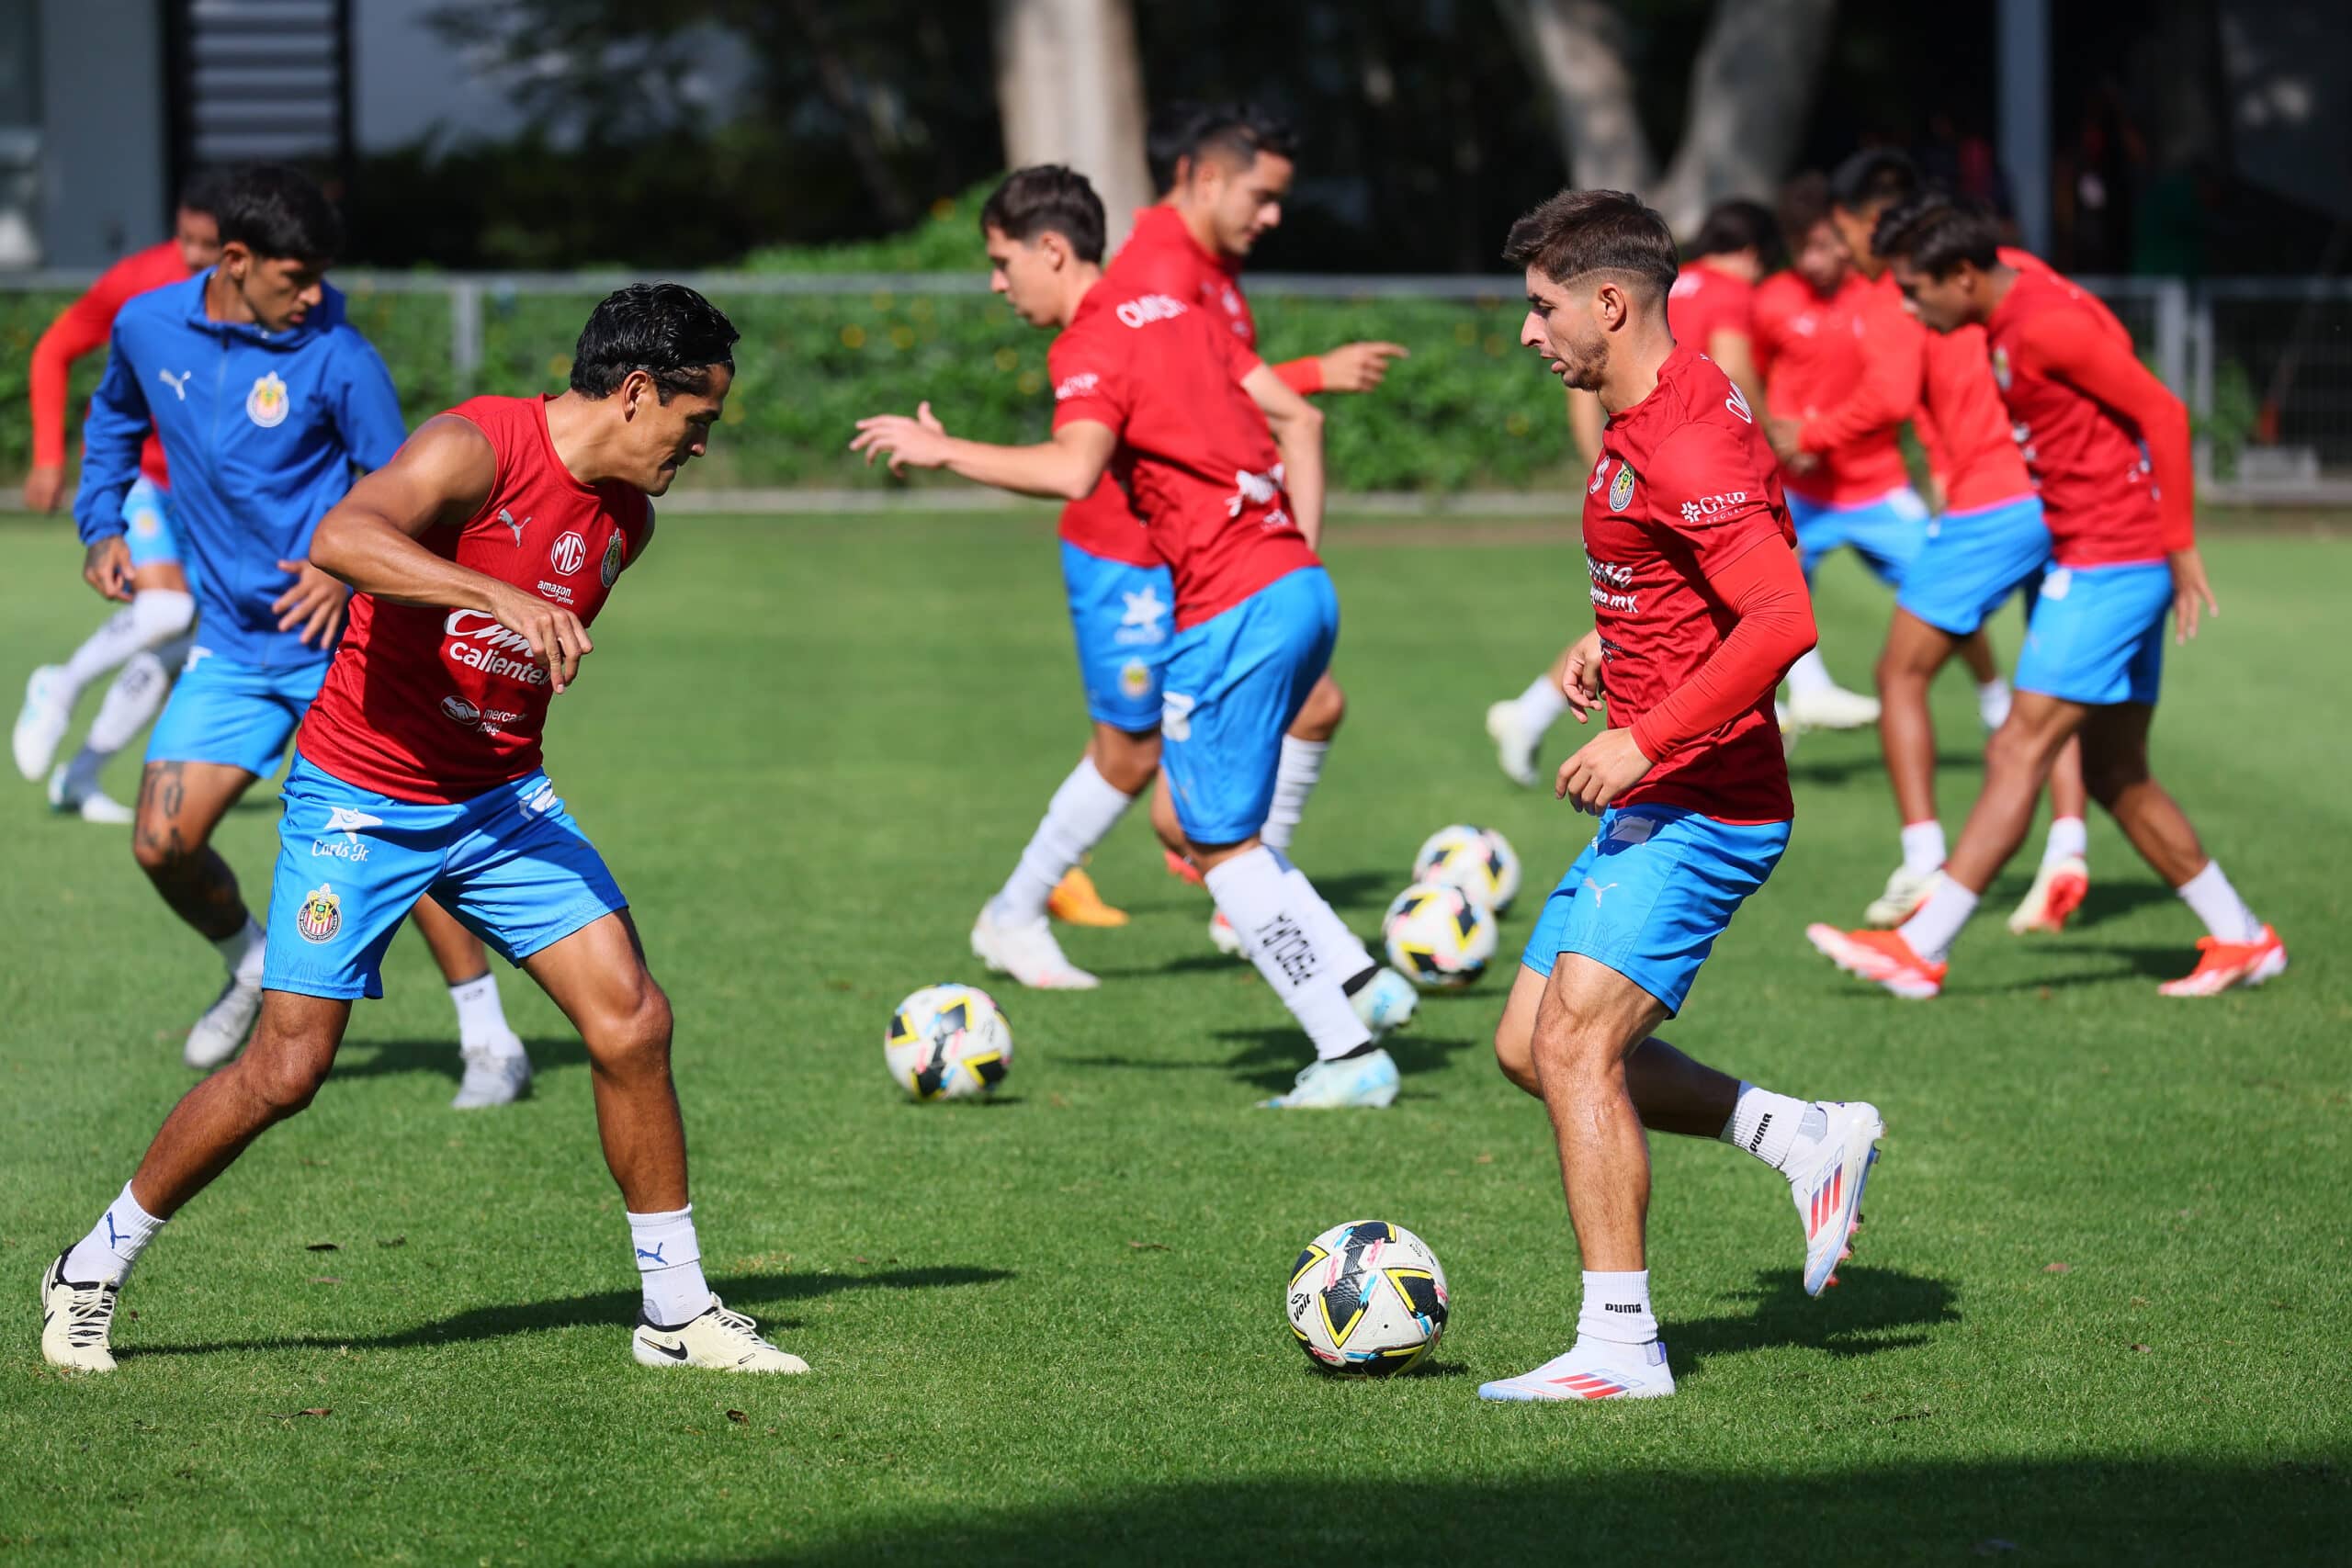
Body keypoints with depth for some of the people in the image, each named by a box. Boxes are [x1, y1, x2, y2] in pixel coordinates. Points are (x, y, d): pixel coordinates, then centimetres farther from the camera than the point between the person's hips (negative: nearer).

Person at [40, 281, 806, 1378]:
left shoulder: (625, 521, 5)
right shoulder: (477, 448, -20)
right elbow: (339, 538, -37)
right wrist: (500, 597, -45)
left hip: (500, 800, 6)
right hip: (358, 795, -6)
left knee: (631, 1021, -8)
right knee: (287, 1068, -5)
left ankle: (677, 1310, 3)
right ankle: (92, 1271, 14)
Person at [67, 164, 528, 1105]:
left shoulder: (337, 358, -12)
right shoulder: (147, 327, 0)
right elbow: (115, 418, 22)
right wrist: (101, 524, 12)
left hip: (338, 640, -4)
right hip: (231, 647, 4)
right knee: (163, 845, -5)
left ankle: (490, 1043, 4)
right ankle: (250, 970, 25)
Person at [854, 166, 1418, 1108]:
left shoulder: (1091, 346, -10)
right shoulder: (1174, 314, 17)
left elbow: (1072, 470, -28)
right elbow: (1297, 418, 19)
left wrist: (944, 452, -18)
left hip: (1233, 616, -9)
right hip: (1299, 588, 9)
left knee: (1220, 846, 2)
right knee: (1196, 819, 19)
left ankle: (1349, 1055, 2)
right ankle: (1359, 978, 15)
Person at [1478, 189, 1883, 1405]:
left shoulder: (1682, 438, -20)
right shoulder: (1651, 415, 13)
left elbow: (1784, 619, -29)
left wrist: (1647, 739, -28)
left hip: (1698, 806, -11)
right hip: (1655, 806, 11)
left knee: (1575, 1041, -16)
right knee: (1530, 1044, 11)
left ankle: (1620, 1347, -14)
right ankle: (1808, 1140, 17)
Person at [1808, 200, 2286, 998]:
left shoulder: (2046, 324, -17)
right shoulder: (2007, 325, 13)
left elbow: (2164, 414, -18)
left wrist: (2180, 547, -18)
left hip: (2110, 564, -10)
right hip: (2095, 563, 10)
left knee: (2018, 753, -10)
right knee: (2116, 775, 12)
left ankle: (1920, 947, -12)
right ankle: (2242, 940, 18)